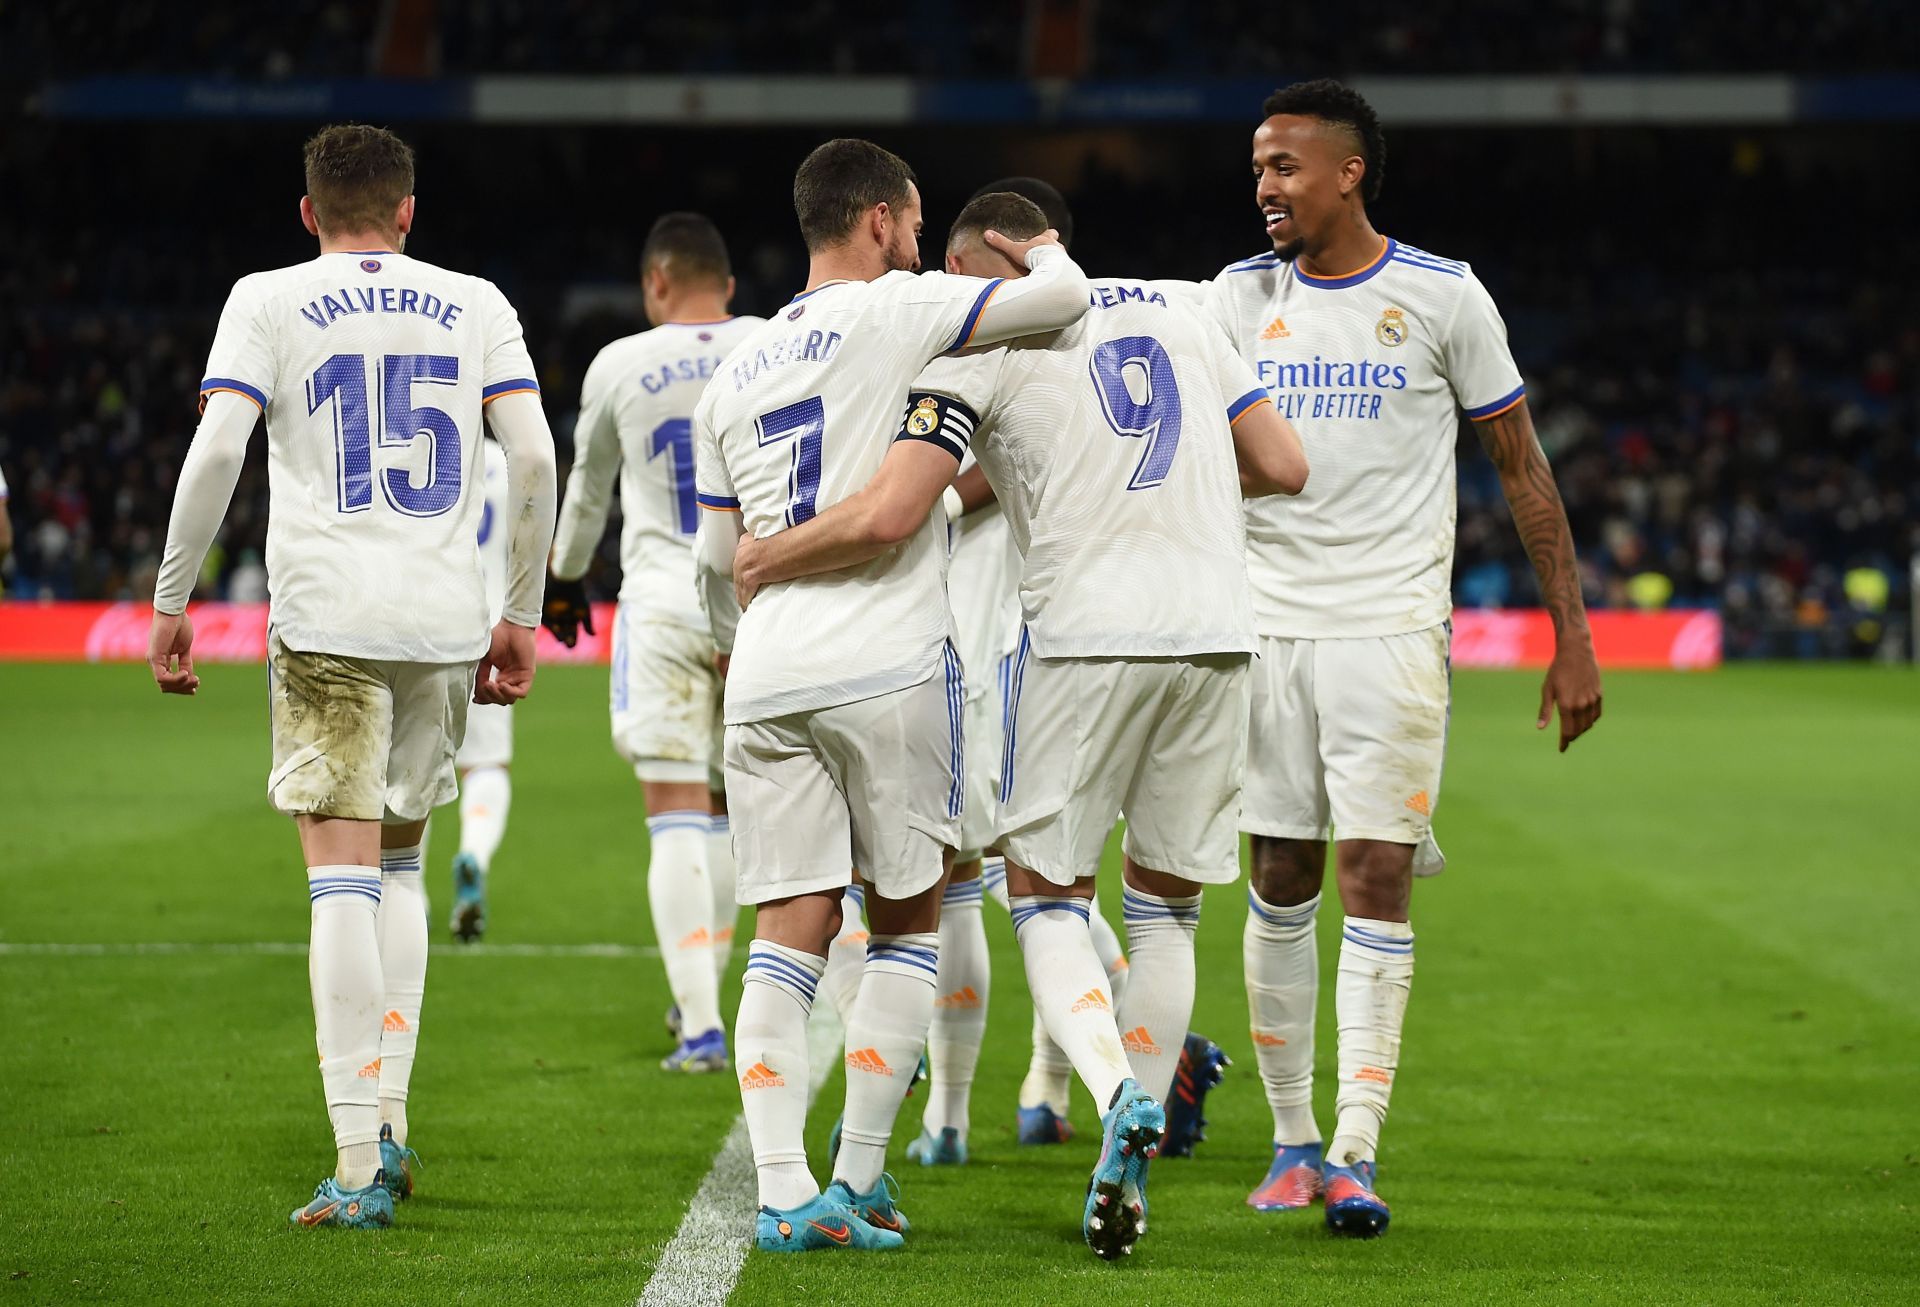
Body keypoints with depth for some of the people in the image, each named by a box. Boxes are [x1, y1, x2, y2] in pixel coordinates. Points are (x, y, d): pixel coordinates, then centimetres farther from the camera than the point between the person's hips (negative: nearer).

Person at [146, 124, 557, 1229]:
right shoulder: (475, 304, 11)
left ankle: (358, 1167, -12)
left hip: (329, 619, -3)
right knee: (400, 861, 20)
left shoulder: (270, 300, 5)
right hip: (448, 621, 3)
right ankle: (389, 1123, 14)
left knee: (344, 877, -5)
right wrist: (521, 616, 11)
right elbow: (535, 457, 3)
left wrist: (172, 599, -1)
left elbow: (217, 448, -7)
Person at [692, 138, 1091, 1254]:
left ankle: (783, 1191, -8)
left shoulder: (733, 377, 19)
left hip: (768, 682, 5)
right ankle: (859, 1181, 3)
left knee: (791, 930, 4)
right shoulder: (893, 313, -1)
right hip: (888, 667, -5)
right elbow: (1064, 299, -6)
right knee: (906, 922, 7)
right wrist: (1042, 250, 18)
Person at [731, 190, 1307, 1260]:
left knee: (1047, 892, 8)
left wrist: (762, 561, 9)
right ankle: (1129, 1173, 10)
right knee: (1167, 905, 14)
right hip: (1217, 630, 4)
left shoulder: (980, 342, 1)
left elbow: (884, 518, -8)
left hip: (1087, 633, -4)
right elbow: (1285, 467, 18)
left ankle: (1118, 1090, -18)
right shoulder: (1174, 312, 18)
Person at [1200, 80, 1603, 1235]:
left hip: (1392, 629, -3)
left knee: (1375, 881, -10)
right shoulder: (1238, 298, 7)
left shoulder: (1442, 295, -1)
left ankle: (1356, 1152, -11)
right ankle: (1294, 1139, 15)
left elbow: (1522, 466, 3)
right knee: (1279, 887, 5)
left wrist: (1573, 639, 1)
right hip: (1266, 622, 3)